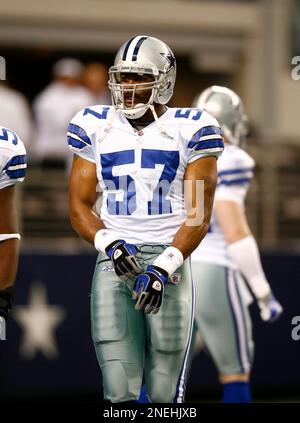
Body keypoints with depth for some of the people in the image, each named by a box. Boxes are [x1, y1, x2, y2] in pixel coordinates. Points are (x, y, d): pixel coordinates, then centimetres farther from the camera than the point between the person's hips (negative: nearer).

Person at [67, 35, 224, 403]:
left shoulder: (190, 129, 1)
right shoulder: (94, 127, 10)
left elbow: (198, 215, -2)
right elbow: (79, 206, 11)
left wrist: (163, 268, -15)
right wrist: (110, 245, -9)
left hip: (168, 264, -2)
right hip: (114, 263, 2)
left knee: (164, 392, 0)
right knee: (119, 392, -6)